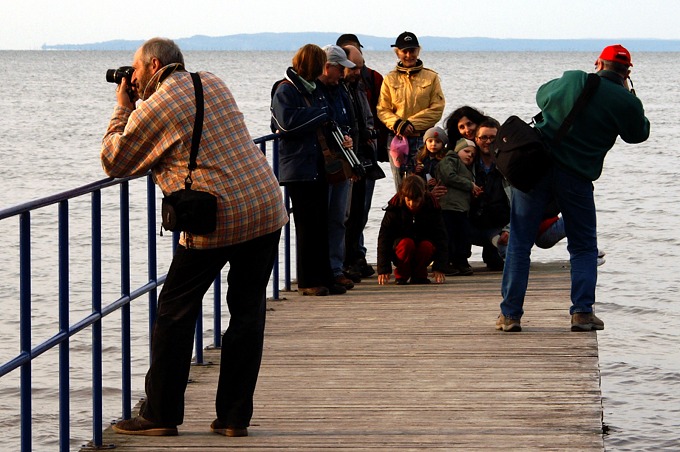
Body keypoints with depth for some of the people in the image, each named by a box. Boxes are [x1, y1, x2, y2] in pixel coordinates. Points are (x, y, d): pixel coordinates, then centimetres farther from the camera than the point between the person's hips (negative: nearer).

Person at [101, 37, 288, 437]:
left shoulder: (153, 108, -5)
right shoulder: (213, 84, 15)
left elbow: (114, 163, 7)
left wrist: (123, 107, 17)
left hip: (216, 219, -6)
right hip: (268, 208, 6)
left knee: (176, 312, 7)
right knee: (248, 310, 11)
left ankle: (160, 415, 12)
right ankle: (235, 416, 12)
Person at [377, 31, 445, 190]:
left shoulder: (431, 77, 5)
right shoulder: (390, 79, 10)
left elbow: (437, 108, -1)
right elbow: (382, 110, 6)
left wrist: (412, 123, -11)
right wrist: (397, 124, -14)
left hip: (423, 138, -2)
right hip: (396, 138, 2)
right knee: (401, 189, 4)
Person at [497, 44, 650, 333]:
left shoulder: (572, 80, 4)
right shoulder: (626, 103, -2)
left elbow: (542, 96, 23)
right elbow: (638, 134, 17)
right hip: (576, 177, -1)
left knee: (519, 242, 6)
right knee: (584, 247, 14)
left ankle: (510, 313, 4)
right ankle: (582, 311, 1)